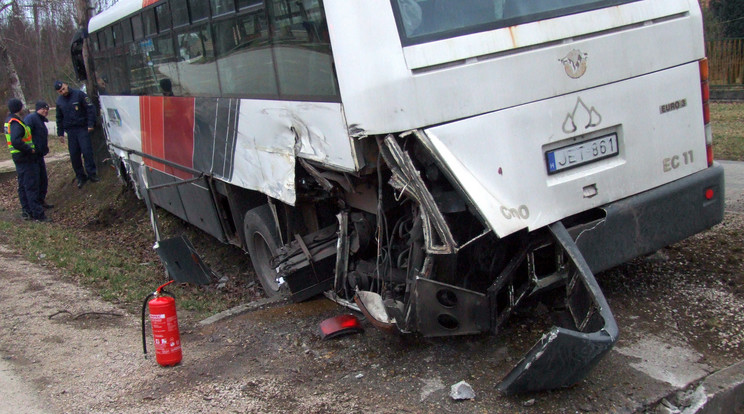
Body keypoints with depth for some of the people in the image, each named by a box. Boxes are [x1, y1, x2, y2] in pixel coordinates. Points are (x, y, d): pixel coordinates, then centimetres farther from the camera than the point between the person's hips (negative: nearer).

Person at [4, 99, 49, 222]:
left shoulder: (9, 120, 13)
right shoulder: (16, 123, -19)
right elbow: (16, 141, -31)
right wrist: (30, 150, -22)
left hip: (17, 157, 10)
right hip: (25, 158, -10)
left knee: (23, 185, 15)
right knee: (31, 186, -7)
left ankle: (26, 211, 22)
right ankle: (37, 214, -5)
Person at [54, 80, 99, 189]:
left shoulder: (79, 94, -5)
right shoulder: (59, 101, 11)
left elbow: (90, 108, -5)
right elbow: (59, 118, 20)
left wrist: (90, 124, -11)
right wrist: (60, 133, 17)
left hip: (83, 128, -4)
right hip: (70, 130, 4)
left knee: (87, 151, -9)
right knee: (74, 155, 2)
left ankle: (91, 174, 2)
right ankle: (80, 177, 11)